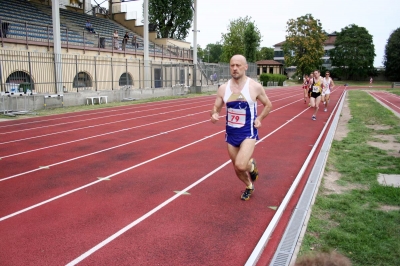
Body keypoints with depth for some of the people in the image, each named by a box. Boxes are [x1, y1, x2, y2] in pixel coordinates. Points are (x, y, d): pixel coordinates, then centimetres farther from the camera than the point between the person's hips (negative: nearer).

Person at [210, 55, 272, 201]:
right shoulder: (223, 88, -2)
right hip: (231, 133, 4)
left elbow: (268, 105, 6)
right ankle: (249, 186, 45)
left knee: (241, 165, -23)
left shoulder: (255, 87, -8)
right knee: (237, 169, 14)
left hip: (248, 132, -3)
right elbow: (216, 108, 7)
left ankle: (252, 165, 14)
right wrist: (214, 114, -16)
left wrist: (259, 119, -9)